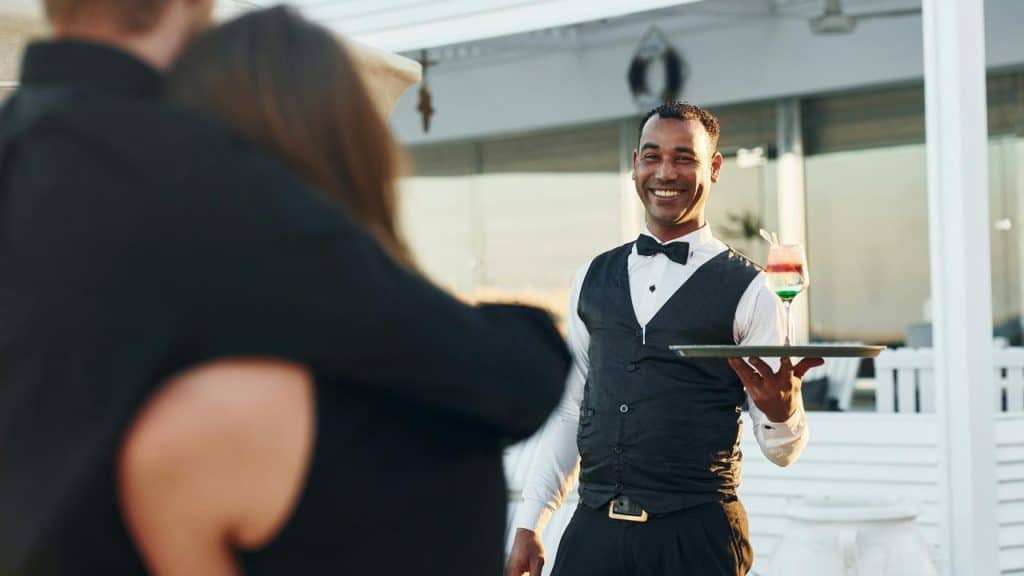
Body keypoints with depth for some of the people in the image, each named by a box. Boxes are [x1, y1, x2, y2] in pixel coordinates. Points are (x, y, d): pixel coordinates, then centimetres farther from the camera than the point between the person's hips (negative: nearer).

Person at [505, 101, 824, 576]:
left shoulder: (747, 291, -2)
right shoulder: (593, 279, 10)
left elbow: (782, 451, -2)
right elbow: (568, 412, 14)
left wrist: (782, 410, -24)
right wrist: (528, 526, 9)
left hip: (697, 536, -3)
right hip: (594, 531, 3)